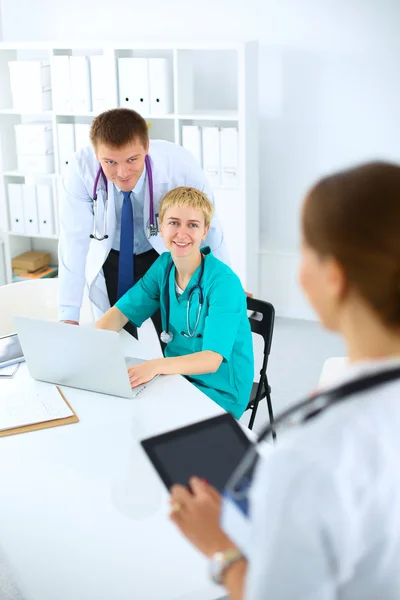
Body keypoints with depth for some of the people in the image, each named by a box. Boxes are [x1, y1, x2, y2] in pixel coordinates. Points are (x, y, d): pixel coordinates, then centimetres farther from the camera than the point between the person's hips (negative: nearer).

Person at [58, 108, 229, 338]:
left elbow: (208, 228, -17)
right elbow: (75, 239, -24)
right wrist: (69, 316, -25)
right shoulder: (82, 167, -29)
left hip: (165, 258, 0)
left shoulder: (181, 166, -30)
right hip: (109, 260, 1)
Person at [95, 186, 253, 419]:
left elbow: (211, 360, -29)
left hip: (219, 393, -6)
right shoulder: (164, 266, -2)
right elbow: (120, 312, 2)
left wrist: (156, 366, -46)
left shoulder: (223, 282, -22)